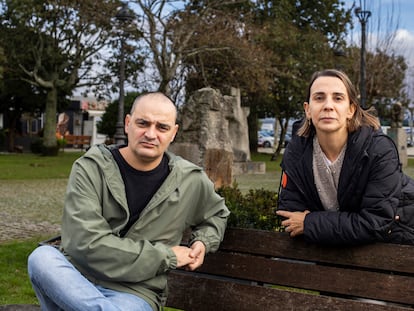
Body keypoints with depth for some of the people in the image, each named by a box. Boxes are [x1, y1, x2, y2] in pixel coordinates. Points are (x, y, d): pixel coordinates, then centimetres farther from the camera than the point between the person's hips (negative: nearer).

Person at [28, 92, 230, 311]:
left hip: (134, 293, -1)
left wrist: (203, 242, 3)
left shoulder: (191, 180, 3)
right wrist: (166, 257, -12)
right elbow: (87, 244, -17)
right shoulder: (90, 168, -6)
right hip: (77, 276, 2)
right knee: (42, 258, -34)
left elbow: (217, 214, 27)